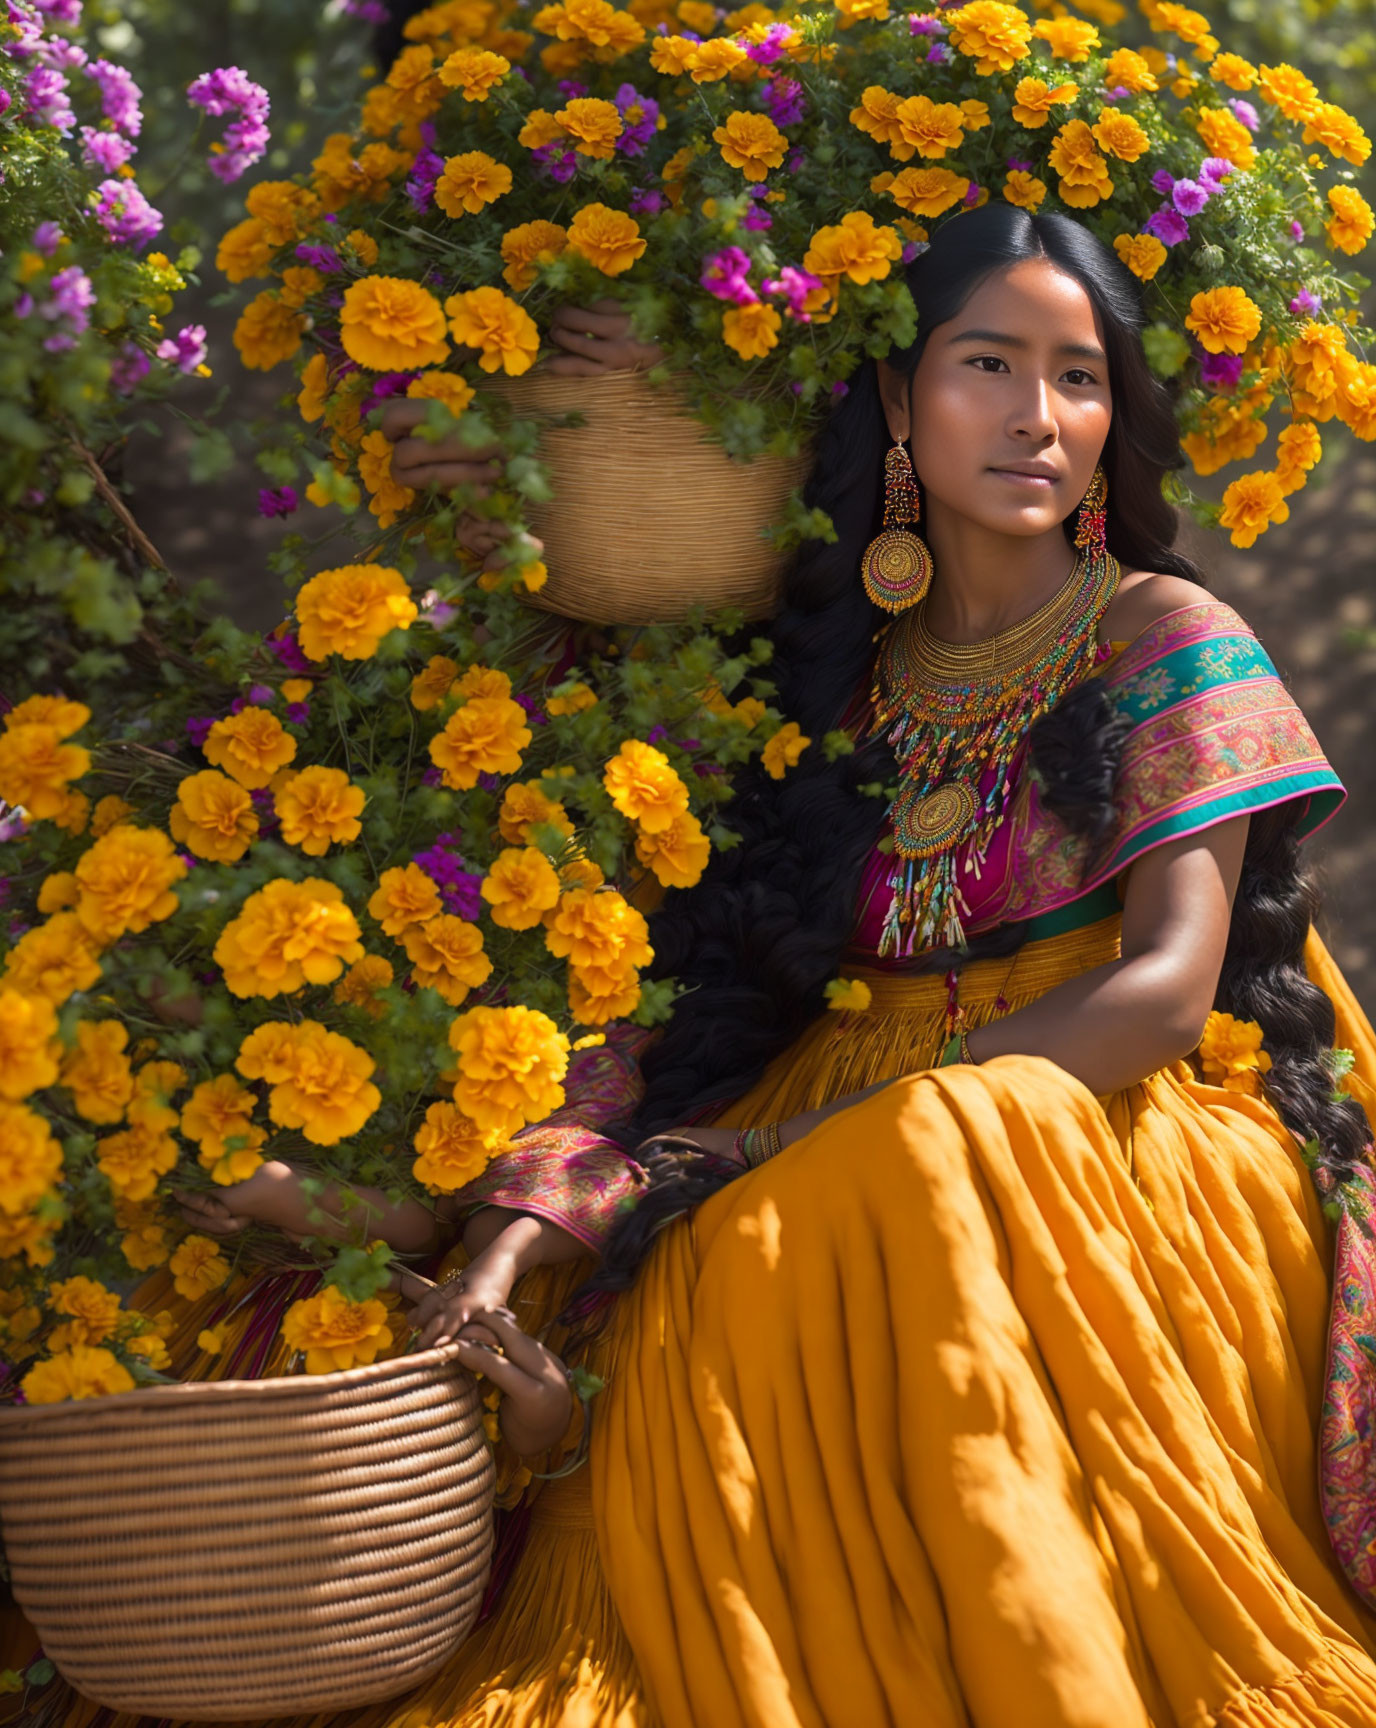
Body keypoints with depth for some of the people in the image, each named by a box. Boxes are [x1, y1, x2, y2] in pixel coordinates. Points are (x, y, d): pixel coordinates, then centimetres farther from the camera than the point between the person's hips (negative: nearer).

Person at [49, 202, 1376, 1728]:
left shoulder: (1166, 641, 4)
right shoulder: (826, 675, 12)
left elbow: (1168, 987, -8)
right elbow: (687, 1001, 3)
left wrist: (833, 1135, -15)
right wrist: (516, 1235, -16)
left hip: (1130, 1137, -2)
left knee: (946, 1165, -35)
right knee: (727, 1273, -29)